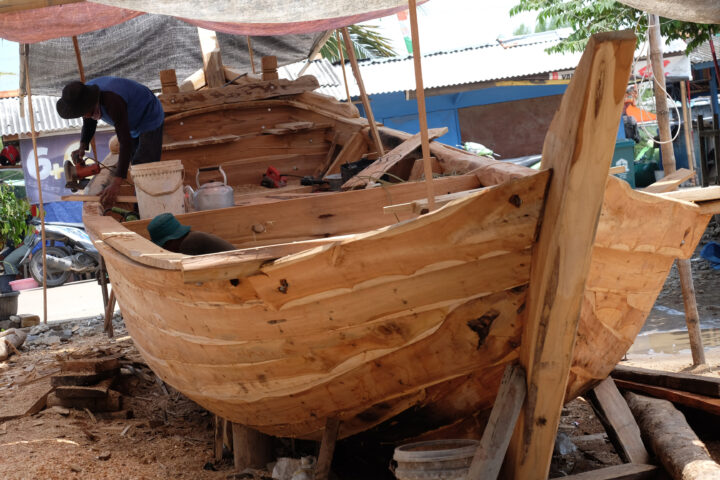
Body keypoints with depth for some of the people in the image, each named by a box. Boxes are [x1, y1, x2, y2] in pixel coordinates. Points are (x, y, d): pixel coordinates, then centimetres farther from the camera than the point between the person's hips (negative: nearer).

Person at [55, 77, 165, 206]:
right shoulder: (85, 95, -18)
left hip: (149, 121, -9)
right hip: (132, 123, 9)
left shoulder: (112, 102, -44)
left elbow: (125, 143, -48)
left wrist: (116, 184, -53)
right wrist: (82, 148, -18)